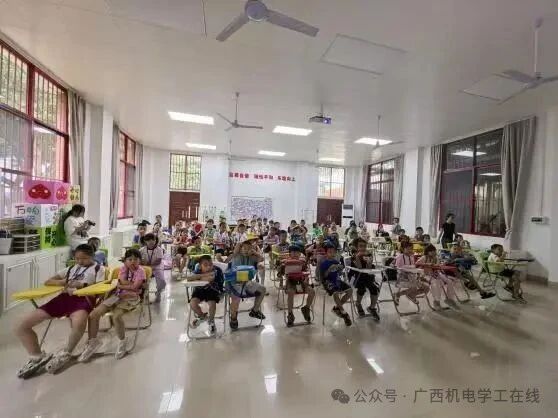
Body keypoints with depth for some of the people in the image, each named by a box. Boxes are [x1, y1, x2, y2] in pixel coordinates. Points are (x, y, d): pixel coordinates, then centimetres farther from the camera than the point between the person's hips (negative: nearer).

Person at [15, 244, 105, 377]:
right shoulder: (71, 269, 31)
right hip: (63, 297, 7)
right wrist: (63, 282, 3)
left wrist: (83, 284, -11)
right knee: (21, 326, -5)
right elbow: (48, 282, 26)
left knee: (78, 323, -40)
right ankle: (37, 357, 13)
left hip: (83, 298, -6)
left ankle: (65, 354, -8)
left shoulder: (98, 268, 15)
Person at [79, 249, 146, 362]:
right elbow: (123, 281, -9)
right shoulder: (123, 268, 8)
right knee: (94, 314, -8)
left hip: (131, 297, -6)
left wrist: (120, 286, -10)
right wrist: (133, 283, -12)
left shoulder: (141, 271, -7)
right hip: (117, 295, 6)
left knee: (116, 316, -31)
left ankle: (122, 341, -4)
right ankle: (92, 341, 14)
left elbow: (134, 287, -18)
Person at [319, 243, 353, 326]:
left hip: (337, 281, 7)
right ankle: (344, 313, -11)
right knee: (336, 293, -33)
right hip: (328, 282, -6)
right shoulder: (323, 263, -8)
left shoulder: (337, 262, 9)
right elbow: (322, 276, -13)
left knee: (350, 290, -11)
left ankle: (337, 307, 3)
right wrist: (329, 270, -26)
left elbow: (339, 273, 16)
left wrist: (340, 269, -5)